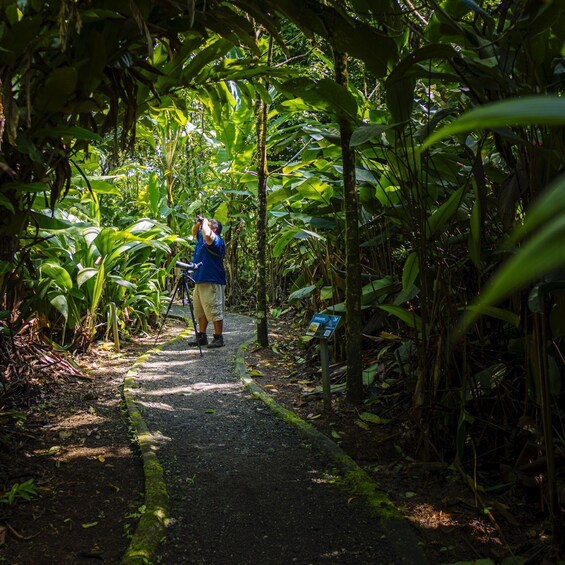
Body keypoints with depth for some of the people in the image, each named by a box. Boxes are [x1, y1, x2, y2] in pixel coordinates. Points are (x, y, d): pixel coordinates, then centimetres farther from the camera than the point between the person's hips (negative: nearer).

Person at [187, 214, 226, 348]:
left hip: (212, 283, -10)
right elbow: (194, 232, 34)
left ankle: (218, 338, 1)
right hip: (200, 281, 10)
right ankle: (201, 337, 23)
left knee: (214, 312, -5)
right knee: (200, 312, 14)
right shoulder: (202, 238, 15)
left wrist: (205, 222, -15)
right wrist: (197, 223, 13)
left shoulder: (217, 240, -13)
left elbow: (207, 234, -34)